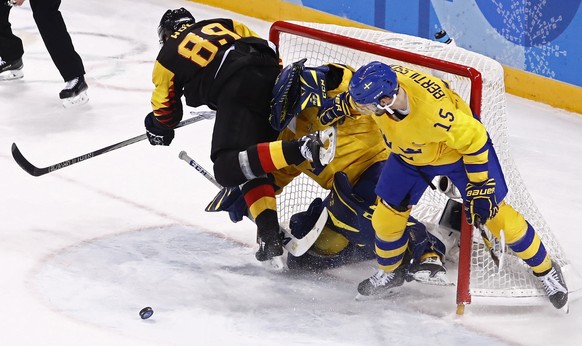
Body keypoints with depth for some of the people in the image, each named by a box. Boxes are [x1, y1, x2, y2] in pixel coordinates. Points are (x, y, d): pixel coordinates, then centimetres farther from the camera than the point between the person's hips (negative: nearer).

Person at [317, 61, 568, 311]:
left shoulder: (434, 112, -46)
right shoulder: (379, 84, -30)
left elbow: (474, 140, -30)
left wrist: (480, 187, -25)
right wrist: (342, 106, 11)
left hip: (460, 147, -5)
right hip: (409, 154, 6)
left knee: (494, 213, -3)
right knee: (388, 214, 6)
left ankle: (545, 270, 17)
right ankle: (389, 272, 35)